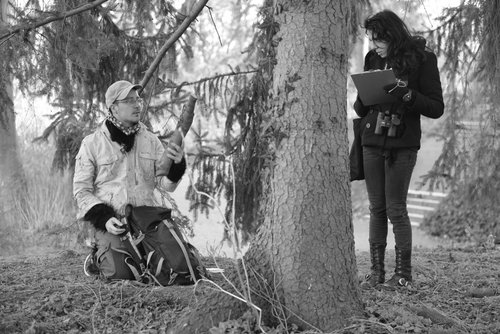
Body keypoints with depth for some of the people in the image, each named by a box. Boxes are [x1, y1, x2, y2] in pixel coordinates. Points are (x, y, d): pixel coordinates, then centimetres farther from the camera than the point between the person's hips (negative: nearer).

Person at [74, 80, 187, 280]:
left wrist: (176, 164, -14)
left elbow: (165, 184, 8)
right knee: (121, 273, -19)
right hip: (111, 222, -3)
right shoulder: (92, 143, 1)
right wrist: (104, 218, -13)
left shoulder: (150, 140, 11)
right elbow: (81, 190, 1)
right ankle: (99, 257, 15)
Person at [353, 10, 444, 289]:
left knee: (396, 209, -4)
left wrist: (407, 94, -21)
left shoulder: (422, 59, -5)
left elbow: (436, 108, -6)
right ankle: (377, 271, 11)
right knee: (376, 209, 6)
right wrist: (362, 99, -8)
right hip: (372, 143, 5)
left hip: (402, 146, -5)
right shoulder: (373, 59, 9)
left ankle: (404, 273, 7)